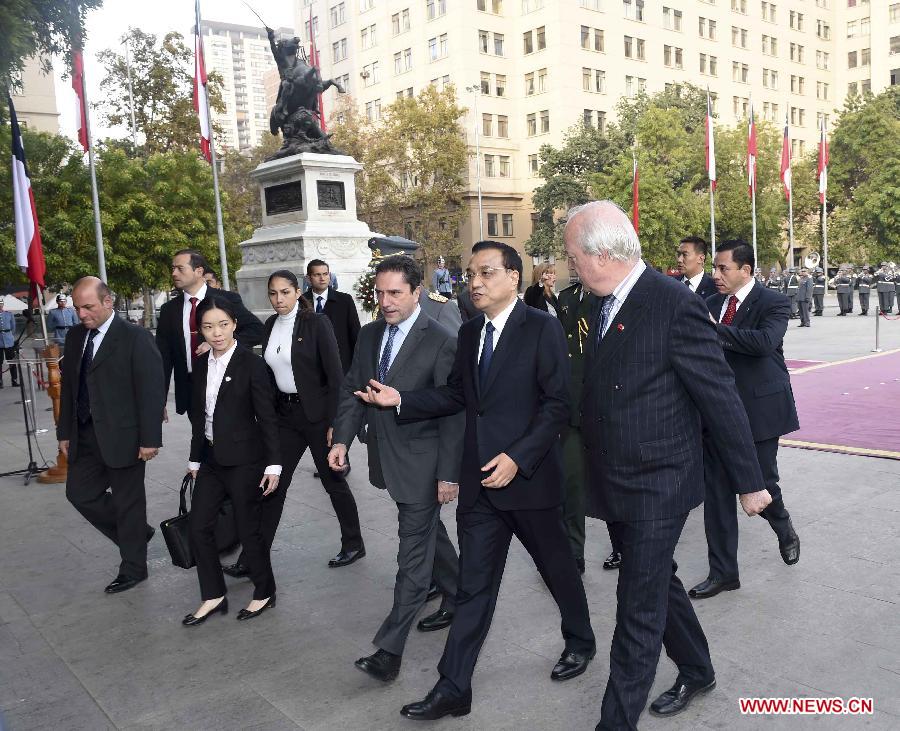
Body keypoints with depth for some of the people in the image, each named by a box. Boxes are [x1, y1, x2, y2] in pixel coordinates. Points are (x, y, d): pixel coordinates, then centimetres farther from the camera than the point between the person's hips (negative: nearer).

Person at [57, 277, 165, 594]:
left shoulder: (135, 338, -12)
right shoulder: (75, 337, 8)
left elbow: (151, 392, -14)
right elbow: (68, 387, 14)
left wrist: (149, 439, -17)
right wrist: (65, 432, 12)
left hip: (122, 436, -7)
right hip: (85, 435, 7)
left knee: (128, 502, 5)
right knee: (79, 493, 11)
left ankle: (133, 569, 21)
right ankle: (135, 533, 31)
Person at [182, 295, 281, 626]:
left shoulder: (252, 364, -12)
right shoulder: (201, 365, 6)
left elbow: (267, 418, -11)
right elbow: (199, 415, 13)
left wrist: (273, 463, -12)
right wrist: (195, 459, 16)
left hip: (244, 461, -6)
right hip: (211, 459, 6)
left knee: (249, 530, 4)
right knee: (199, 528, 7)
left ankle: (265, 593, 25)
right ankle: (214, 597, 23)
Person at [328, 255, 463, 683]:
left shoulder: (441, 342, -15)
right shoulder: (370, 335, 5)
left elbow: (453, 413, -16)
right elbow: (353, 390, 10)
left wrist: (449, 473, -17)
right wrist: (342, 438, -3)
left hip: (422, 463, -7)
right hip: (388, 458, 7)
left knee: (414, 555, -1)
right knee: (428, 535, 23)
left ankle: (389, 650, 5)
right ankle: (458, 599, 43)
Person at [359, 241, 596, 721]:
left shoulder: (541, 327, -10)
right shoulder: (470, 332, 8)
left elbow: (558, 402, -14)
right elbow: (455, 394, 12)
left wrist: (518, 457, -21)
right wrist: (401, 401, 0)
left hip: (528, 475, -4)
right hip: (480, 481, 5)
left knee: (557, 567, 17)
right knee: (473, 586, 8)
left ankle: (580, 641, 43)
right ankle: (453, 688, 15)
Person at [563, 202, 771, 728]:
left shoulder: (676, 305, -20)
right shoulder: (605, 305, 4)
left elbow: (721, 398, -16)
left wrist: (749, 481, -10)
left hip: (657, 487, -8)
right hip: (616, 485, 8)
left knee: (639, 610, 1)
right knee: (658, 585, 24)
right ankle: (697, 671, 46)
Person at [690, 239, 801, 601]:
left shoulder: (773, 303, -8)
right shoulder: (710, 304, 7)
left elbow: (764, 341, -27)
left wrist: (716, 330, -20)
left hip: (758, 409, -4)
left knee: (761, 484, 8)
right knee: (716, 492, 5)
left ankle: (785, 531, 43)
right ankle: (723, 572, 16)